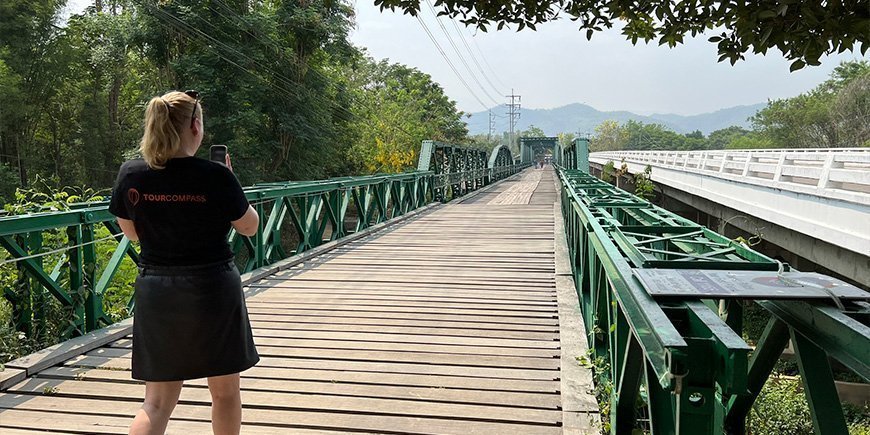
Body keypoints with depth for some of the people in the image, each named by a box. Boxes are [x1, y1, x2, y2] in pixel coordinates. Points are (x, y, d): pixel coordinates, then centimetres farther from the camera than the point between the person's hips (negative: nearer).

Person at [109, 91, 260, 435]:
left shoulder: (130, 174, -4)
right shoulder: (215, 176, -15)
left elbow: (131, 232, 10)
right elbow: (249, 227, -2)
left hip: (155, 291, 3)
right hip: (213, 290, -3)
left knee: (157, 403, 13)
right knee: (225, 392, 18)